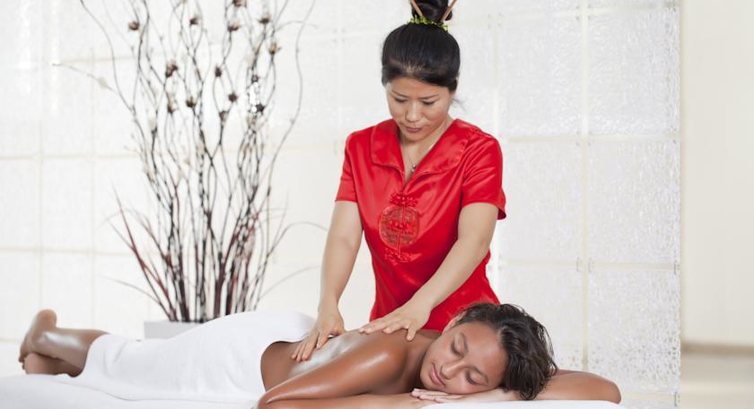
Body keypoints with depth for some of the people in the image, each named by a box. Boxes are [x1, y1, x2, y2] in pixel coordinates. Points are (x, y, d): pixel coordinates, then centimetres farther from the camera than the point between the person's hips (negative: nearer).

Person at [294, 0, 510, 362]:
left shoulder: (478, 150, -5)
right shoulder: (361, 148, 6)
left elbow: (474, 240, -20)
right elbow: (343, 237, -5)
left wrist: (421, 304, -35)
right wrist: (328, 306, -24)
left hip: (462, 327, -3)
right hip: (387, 326, 3)